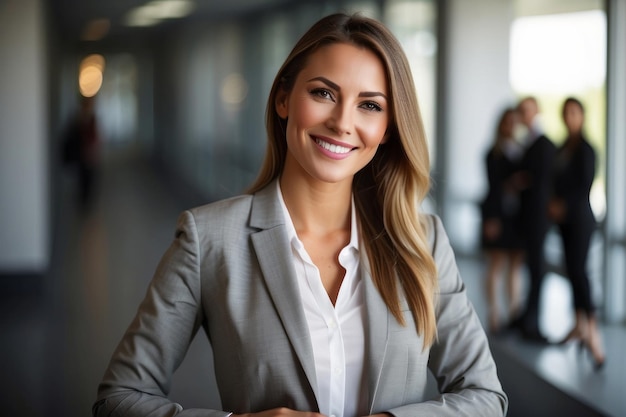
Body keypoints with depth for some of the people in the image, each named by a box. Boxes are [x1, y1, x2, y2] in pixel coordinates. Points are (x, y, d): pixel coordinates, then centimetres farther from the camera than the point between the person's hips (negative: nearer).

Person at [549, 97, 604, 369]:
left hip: (580, 216, -7)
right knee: (572, 270, 10)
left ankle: (593, 333, -15)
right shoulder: (563, 148, 13)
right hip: (564, 218, 7)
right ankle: (580, 325, 17)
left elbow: (586, 184, -14)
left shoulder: (586, 148, -9)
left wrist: (563, 205, -14)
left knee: (578, 269, -14)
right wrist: (554, 205, 2)